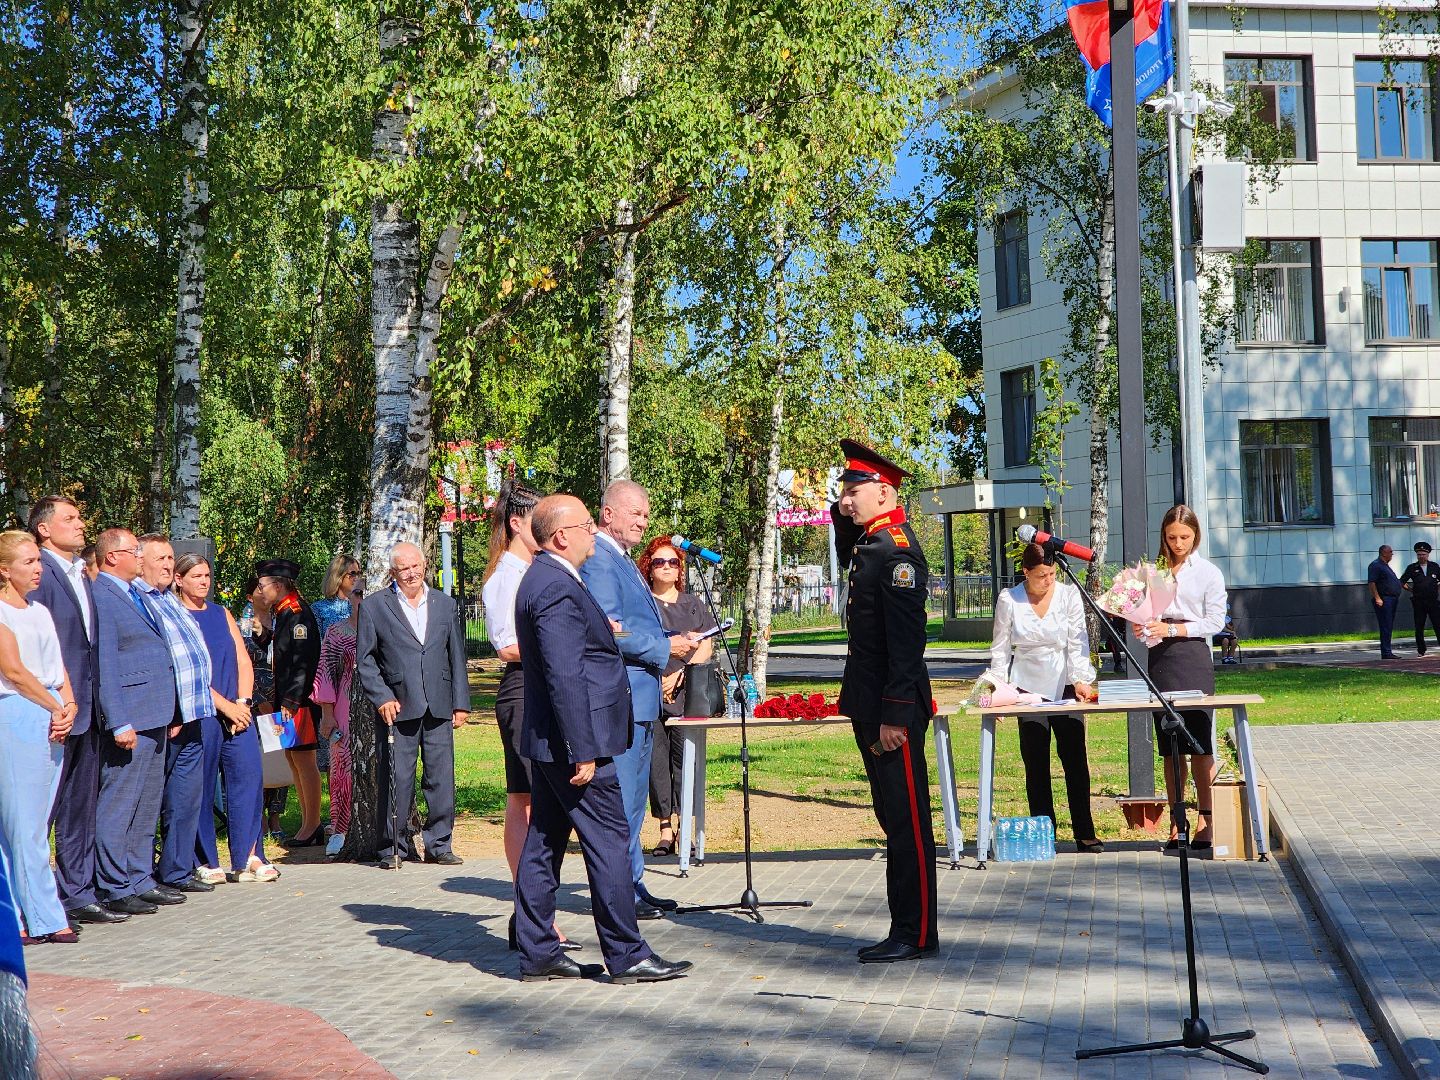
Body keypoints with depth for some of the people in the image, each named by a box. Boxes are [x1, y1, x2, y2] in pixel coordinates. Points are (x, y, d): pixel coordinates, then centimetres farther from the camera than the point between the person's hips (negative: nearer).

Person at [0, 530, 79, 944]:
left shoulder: (40, 611, 18)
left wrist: (70, 705, -3)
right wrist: (56, 708, -8)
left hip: (52, 720, 7)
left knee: (34, 824, 8)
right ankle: (45, 918, -2)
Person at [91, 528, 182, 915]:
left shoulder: (136, 594, 17)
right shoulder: (100, 596, -12)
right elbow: (104, 665, -17)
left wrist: (168, 713, 18)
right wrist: (119, 723, -20)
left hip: (155, 717, 10)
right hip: (130, 718, -10)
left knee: (147, 806, 15)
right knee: (118, 806, -4)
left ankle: (140, 880, 24)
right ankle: (114, 890, 2)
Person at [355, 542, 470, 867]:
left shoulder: (444, 604, 15)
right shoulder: (374, 606, 5)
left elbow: (457, 657, 16)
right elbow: (364, 659, 3)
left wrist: (461, 702, 11)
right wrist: (381, 697, -8)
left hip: (439, 706, 3)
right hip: (398, 706, -3)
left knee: (442, 778, 2)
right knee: (396, 779, -3)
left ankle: (438, 844, 12)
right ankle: (393, 847, 7)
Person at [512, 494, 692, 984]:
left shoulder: (542, 579, 14)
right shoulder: (558, 588, -19)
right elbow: (565, 678, -23)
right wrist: (583, 752, -23)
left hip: (546, 743, 11)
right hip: (570, 741, -11)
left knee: (544, 842, 12)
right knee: (609, 841, -4)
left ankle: (537, 952, 18)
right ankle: (626, 956, 2)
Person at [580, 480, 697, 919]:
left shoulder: (623, 561, 20)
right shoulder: (597, 558, -13)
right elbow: (608, 629, -21)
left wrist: (675, 642, 11)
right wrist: (665, 648, -15)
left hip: (640, 699, 11)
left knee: (633, 800, 16)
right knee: (619, 799, -6)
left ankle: (633, 885, 23)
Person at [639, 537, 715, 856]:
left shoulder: (692, 603, 17)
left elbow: (706, 647, 9)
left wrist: (679, 675, -5)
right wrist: (657, 680, -6)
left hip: (687, 694, 2)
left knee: (684, 758, -5)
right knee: (656, 760, -4)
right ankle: (665, 830, -1)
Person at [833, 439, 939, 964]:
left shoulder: (897, 550, -16)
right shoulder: (869, 544, 13)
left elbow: (908, 639, -21)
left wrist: (894, 716, -23)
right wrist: (842, 516, 17)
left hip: (894, 709, -10)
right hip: (870, 707, 10)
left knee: (907, 820, -2)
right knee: (894, 820, 14)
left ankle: (917, 935, 5)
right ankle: (904, 930, 21)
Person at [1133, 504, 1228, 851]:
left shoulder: (1208, 573, 2)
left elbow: (1214, 621, -4)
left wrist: (1172, 629, -13)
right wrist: (1142, 626, -4)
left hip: (1194, 657, -3)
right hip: (1160, 659, 4)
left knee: (1199, 743, -3)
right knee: (1169, 746, 5)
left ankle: (1205, 821, 1)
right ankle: (1175, 822, 10)